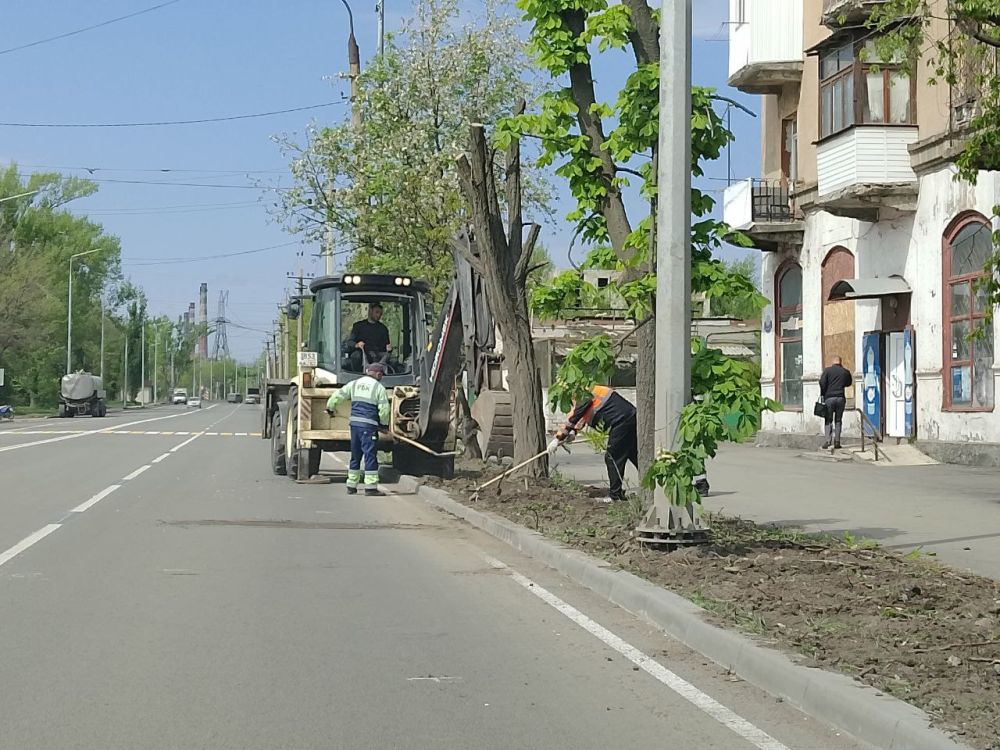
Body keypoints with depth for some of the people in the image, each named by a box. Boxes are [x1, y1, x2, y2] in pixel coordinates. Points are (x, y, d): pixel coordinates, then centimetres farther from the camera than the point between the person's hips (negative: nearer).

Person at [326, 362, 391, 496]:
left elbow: (338, 395, 13)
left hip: (354, 424, 5)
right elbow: (384, 409, -6)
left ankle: (351, 486, 20)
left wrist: (330, 408, 30)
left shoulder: (354, 384, 11)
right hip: (369, 426, -5)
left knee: (355, 456, 15)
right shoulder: (379, 388, -3)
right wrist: (384, 423, 11)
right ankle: (371, 487, -8)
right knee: (370, 456, -4)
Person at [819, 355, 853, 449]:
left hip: (829, 398, -2)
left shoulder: (827, 370, -1)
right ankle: (837, 441, 4)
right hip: (841, 398, 2)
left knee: (828, 420, 3)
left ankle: (828, 440, -6)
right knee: (838, 420, 8)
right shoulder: (845, 372, 6)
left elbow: (822, 383, -7)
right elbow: (849, 383, 20)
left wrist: (822, 395, 3)